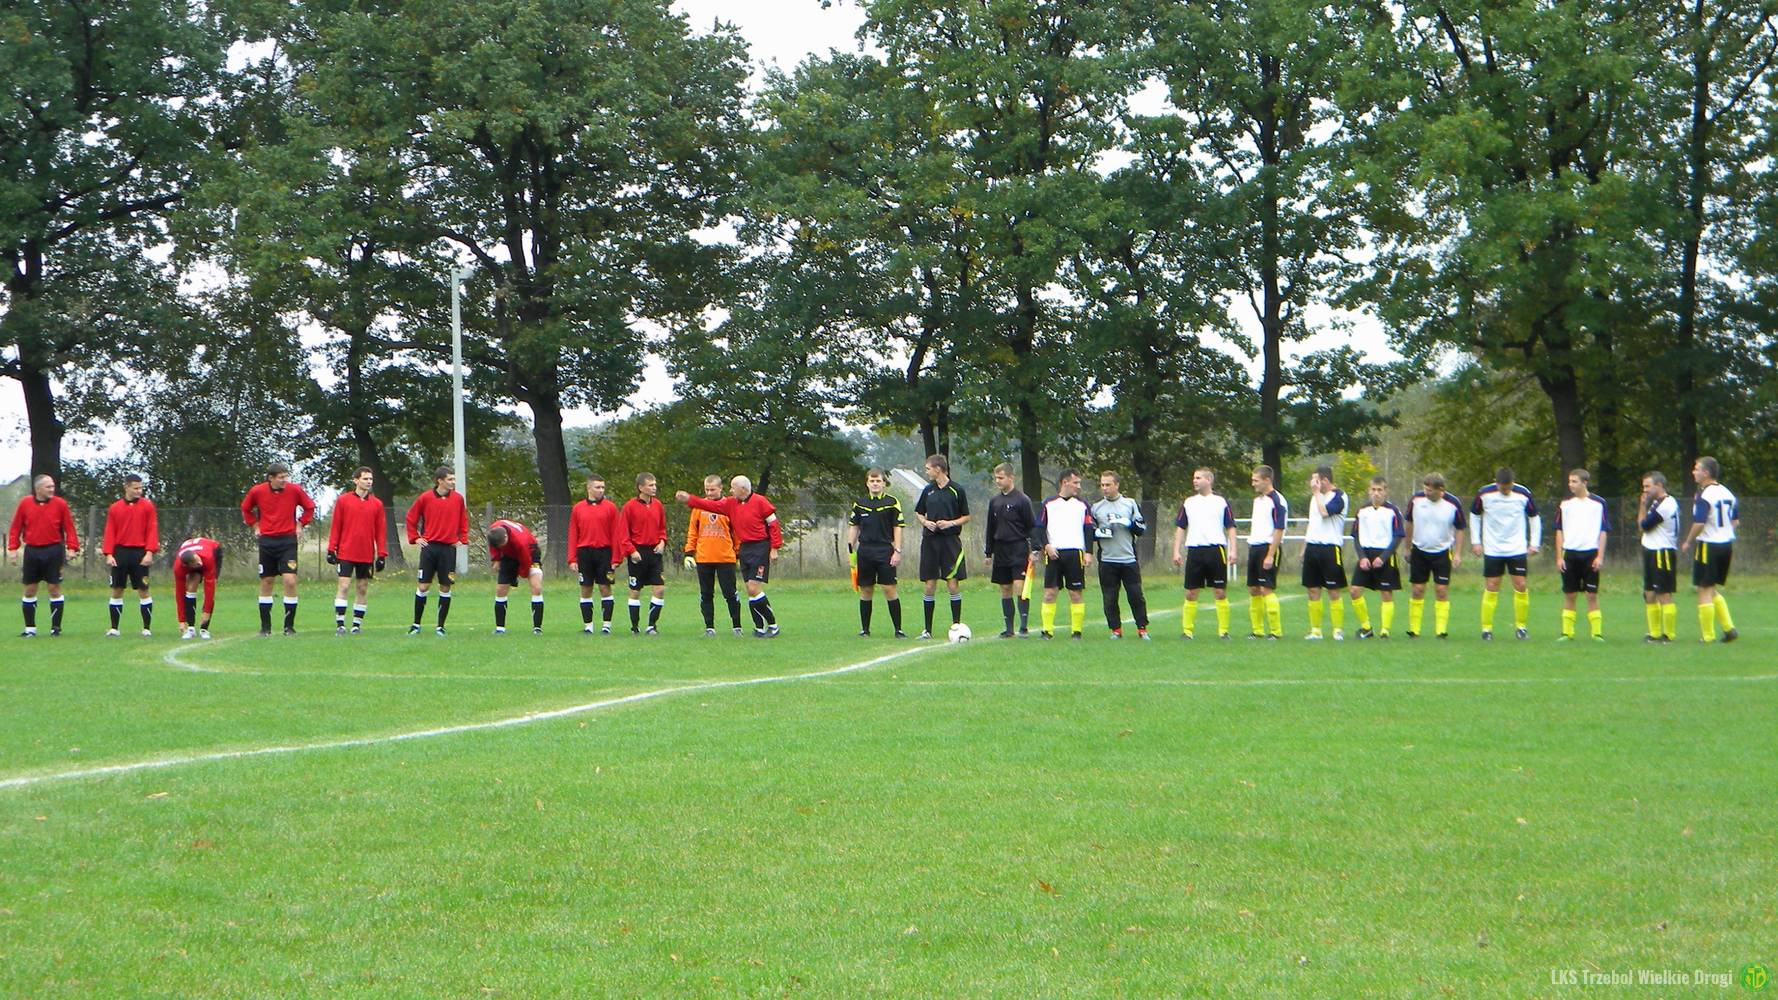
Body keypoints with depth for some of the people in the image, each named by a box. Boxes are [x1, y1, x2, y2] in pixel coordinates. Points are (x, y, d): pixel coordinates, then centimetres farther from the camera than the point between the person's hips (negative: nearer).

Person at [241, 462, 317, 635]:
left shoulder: (295, 490, -5)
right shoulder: (257, 491, -3)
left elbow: (309, 507, 12)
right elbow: (245, 509, 17)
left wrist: (300, 524, 5)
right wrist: (255, 525, 9)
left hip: (288, 541, -1)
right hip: (267, 541, 1)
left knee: (290, 581, -12)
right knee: (266, 582, 5)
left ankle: (289, 626, -3)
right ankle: (265, 626, 14)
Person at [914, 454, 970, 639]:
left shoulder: (956, 490, -2)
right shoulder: (928, 491, 9)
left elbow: (966, 517, 4)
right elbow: (919, 513, 20)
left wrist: (951, 523, -13)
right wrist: (926, 522, -1)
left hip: (950, 540, -3)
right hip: (930, 540, 3)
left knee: (953, 584, -4)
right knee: (930, 585, 3)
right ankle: (927, 629, 8)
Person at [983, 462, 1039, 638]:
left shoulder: (1022, 500, -6)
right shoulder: (994, 501, 11)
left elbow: (1032, 526, -4)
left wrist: (1034, 548, -13)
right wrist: (989, 553, 17)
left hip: (1019, 550, -6)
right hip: (1001, 551, 6)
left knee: (1020, 587, -13)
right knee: (1005, 589, 7)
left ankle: (1024, 626, -11)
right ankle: (1009, 628, 11)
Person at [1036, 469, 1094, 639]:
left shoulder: (1082, 504, 12)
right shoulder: (1048, 504, 10)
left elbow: (1089, 529, 9)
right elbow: (1039, 528, 9)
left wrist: (1088, 553, -1)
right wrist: (1046, 545, -7)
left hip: (1075, 552, 1)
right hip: (1053, 553, -1)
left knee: (1076, 593, 0)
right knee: (1050, 592, -5)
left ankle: (1076, 630, 5)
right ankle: (1047, 630, 0)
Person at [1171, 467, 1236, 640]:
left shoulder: (1221, 502, 5)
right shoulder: (1188, 503, 12)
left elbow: (1230, 528, 6)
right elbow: (1180, 528, 14)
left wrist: (1232, 550, -4)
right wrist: (1176, 551, 5)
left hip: (1216, 549, -2)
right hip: (1194, 551, 2)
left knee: (1220, 593, -1)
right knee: (1190, 593, 1)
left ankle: (1223, 631, 4)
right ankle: (1187, 630, 5)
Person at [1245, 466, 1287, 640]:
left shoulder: (1277, 500, -12)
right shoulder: (1257, 500, 15)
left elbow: (1279, 530, -16)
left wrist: (1270, 555, -19)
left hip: (1268, 548, -9)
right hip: (1254, 547, 9)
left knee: (1267, 589, -10)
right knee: (1253, 589, 9)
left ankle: (1275, 631, -4)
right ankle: (1258, 630, 16)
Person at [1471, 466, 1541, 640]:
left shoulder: (1523, 494, -8)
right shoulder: (1484, 494, -9)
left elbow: (1535, 517, 6)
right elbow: (1475, 515, 8)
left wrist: (1534, 543, 3)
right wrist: (1476, 541, 6)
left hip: (1517, 549, 0)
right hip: (1492, 550, 0)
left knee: (1521, 586, -4)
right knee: (1491, 588, -2)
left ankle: (1521, 626, 9)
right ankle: (1486, 628, 4)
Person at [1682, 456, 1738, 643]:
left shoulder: (1704, 495, -16)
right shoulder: (1727, 493, 10)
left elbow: (1699, 524, -22)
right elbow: (1736, 522, 15)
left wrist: (1688, 542, -8)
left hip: (1709, 545, -8)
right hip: (1726, 544, 8)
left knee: (1704, 592, 0)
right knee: (1713, 591, 19)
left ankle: (1708, 637, 2)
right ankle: (1729, 628, 9)